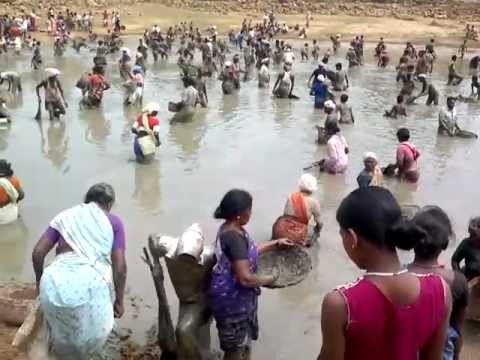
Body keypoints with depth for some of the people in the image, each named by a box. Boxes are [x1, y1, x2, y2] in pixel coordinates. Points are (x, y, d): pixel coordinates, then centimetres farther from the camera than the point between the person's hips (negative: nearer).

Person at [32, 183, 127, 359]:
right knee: (92, 334, 27)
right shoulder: (113, 222, 14)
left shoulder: (64, 217, 21)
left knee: (62, 330, 31)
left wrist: (40, 281, 31)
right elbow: (120, 266, 5)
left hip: (54, 283, 3)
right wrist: (119, 300, 16)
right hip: (90, 284, -3)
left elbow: (37, 253, 14)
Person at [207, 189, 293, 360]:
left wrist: (276, 243, 16)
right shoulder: (234, 237, -30)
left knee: (243, 340, 26)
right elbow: (245, 278, -32)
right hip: (232, 299, -10)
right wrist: (268, 279, -14)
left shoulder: (230, 229, 1)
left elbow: (247, 253, 19)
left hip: (236, 295, 10)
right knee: (236, 346, 9)